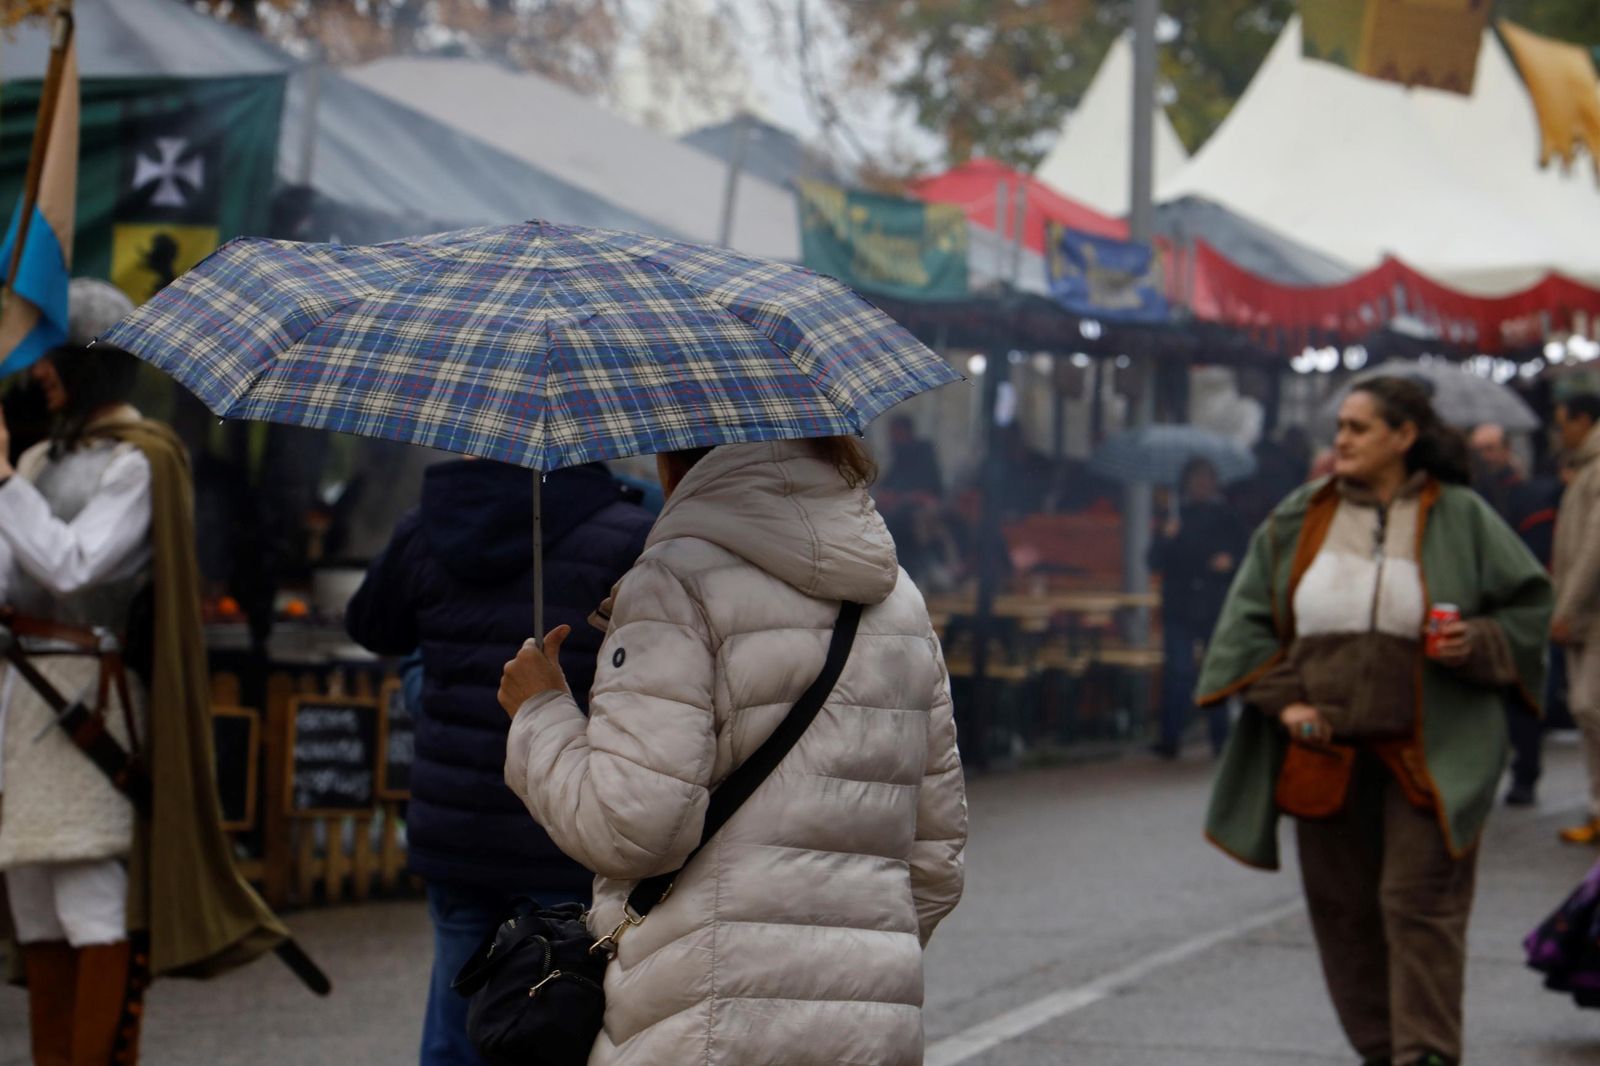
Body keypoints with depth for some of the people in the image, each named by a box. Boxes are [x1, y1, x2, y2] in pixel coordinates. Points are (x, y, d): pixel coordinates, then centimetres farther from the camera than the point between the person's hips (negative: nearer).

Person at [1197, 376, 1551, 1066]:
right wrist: (1283, 698, -3)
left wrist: (1479, 644, -14)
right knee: (1342, 906, 7)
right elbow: (1250, 617, 9)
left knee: (1419, 901, -9)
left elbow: (1530, 604, 5)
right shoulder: (1299, 518, 6)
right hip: (1324, 749, 4)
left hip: (1430, 750, -3)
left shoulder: (1460, 518, -1)